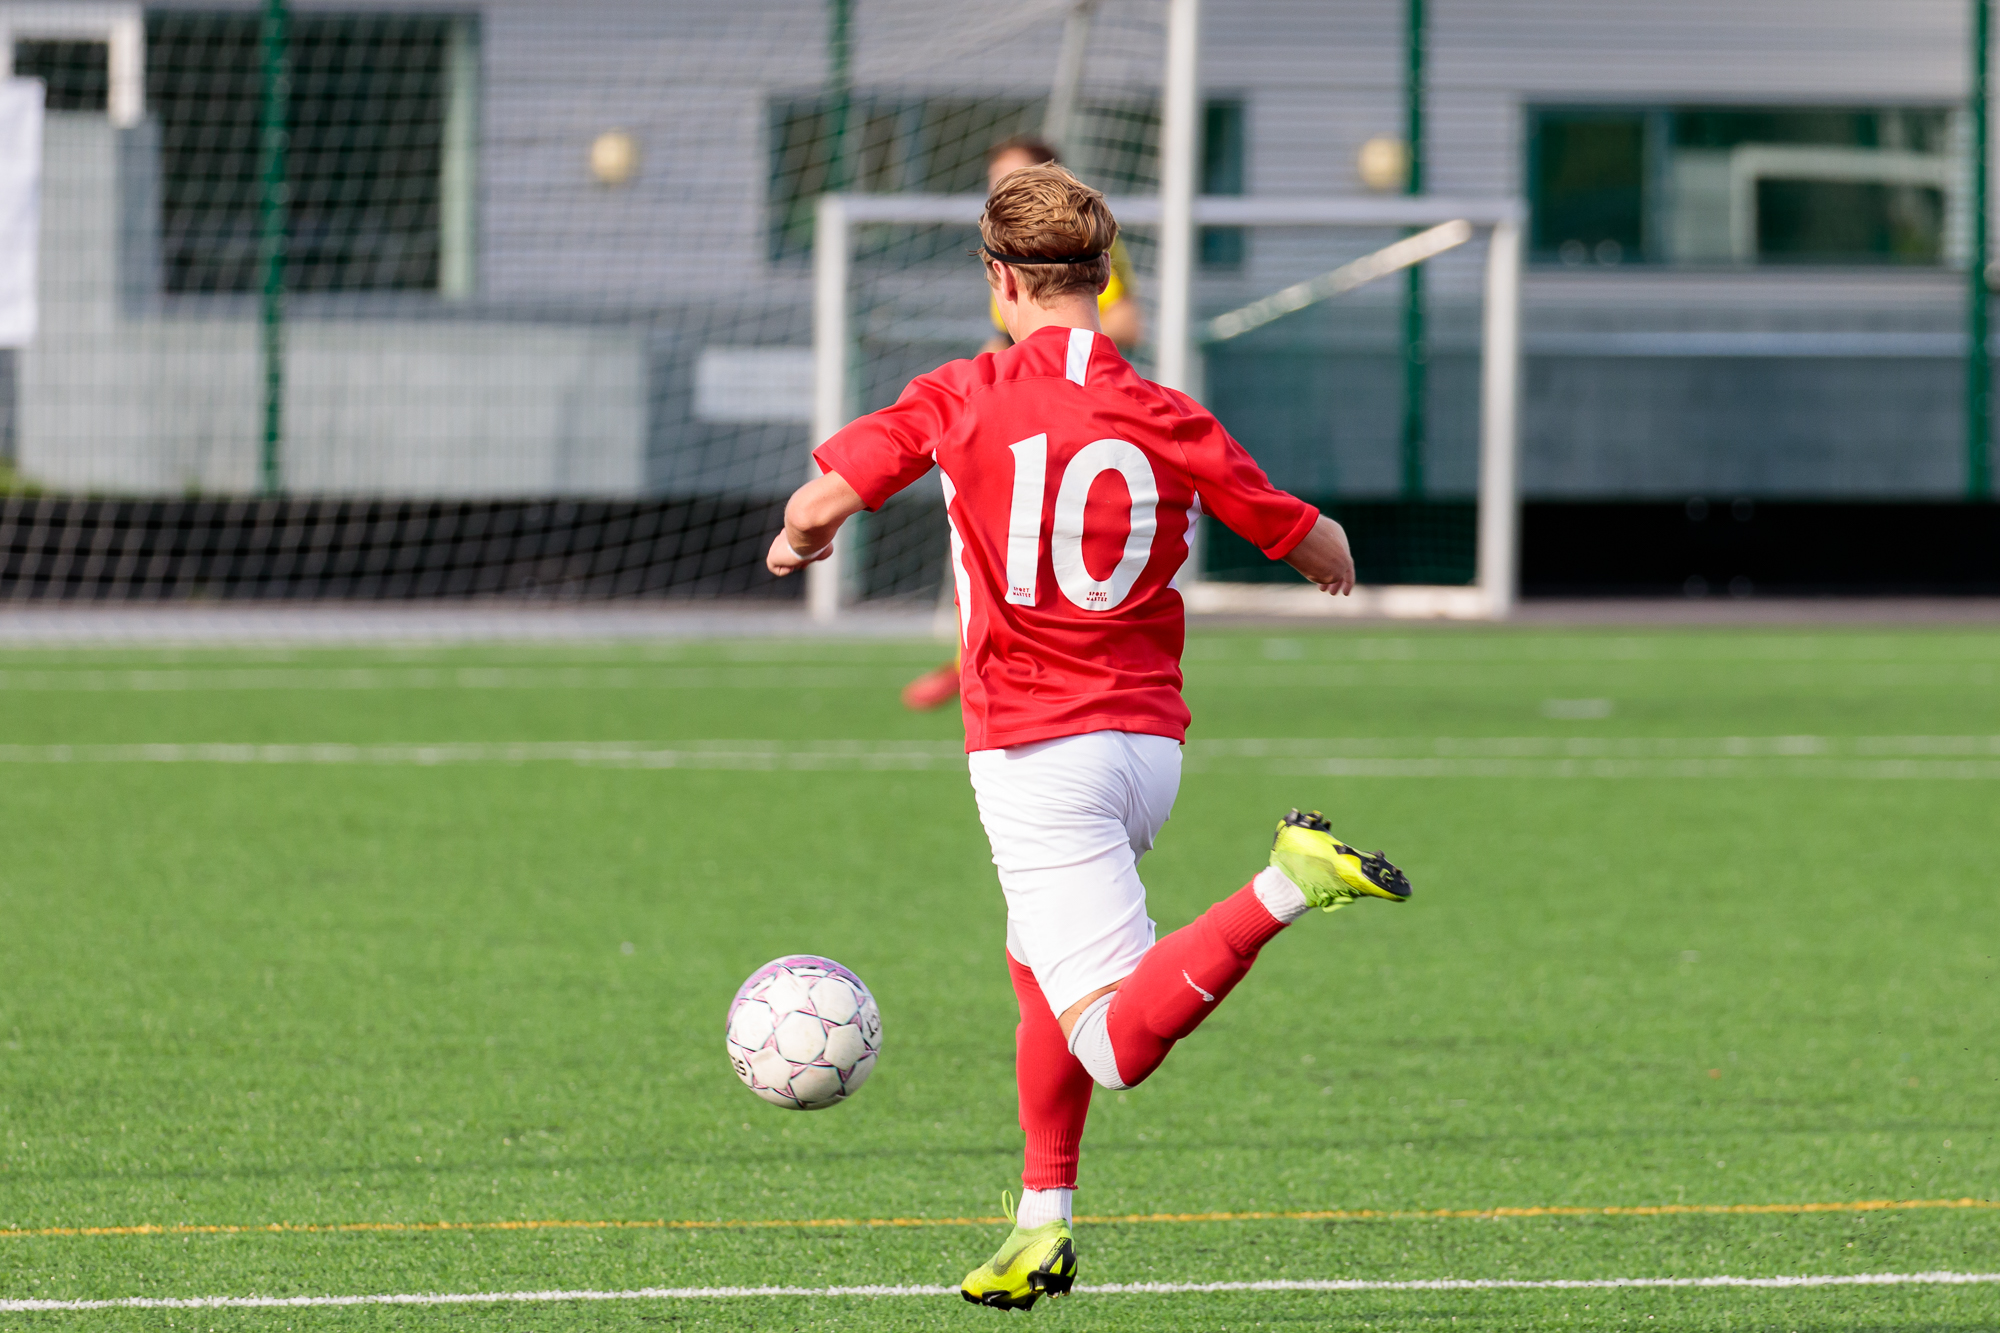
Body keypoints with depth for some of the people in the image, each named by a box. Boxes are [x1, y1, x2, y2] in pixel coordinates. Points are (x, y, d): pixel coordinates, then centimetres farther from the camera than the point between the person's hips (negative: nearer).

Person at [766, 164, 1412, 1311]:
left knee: (1119, 1040, -13)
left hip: (1032, 748, -5)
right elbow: (1321, 551, 8)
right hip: (1152, 738, 5)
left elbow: (820, 505, -7)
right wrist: (1330, 555, 33)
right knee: (1042, 961, 28)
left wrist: (802, 542, 17)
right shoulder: (1168, 421, 2)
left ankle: (1286, 887, -35)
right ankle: (1044, 1228, 27)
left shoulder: (962, 399, -4)